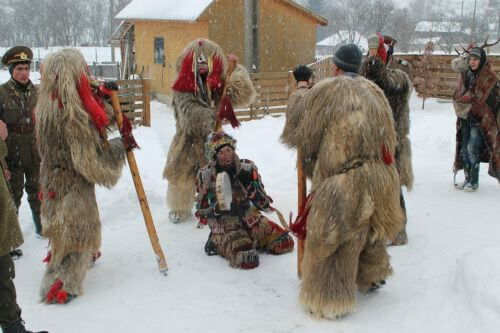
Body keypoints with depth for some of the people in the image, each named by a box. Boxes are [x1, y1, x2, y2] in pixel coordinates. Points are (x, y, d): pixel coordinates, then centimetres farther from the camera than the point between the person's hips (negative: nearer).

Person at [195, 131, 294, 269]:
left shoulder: (247, 167, -5)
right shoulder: (205, 175, -10)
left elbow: (264, 204, -4)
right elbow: (202, 210, -3)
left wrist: (250, 186, -22)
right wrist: (218, 208, -24)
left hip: (248, 217, 4)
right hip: (223, 223, -3)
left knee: (286, 243, -11)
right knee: (248, 260, -28)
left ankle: (251, 241, 11)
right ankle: (217, 243, 1)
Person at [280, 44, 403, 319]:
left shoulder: (325, 91, -8)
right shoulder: (374, 91, 8)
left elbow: (305, 138, -1)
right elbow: (389, 138, 13)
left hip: (340, 181, -6)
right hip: (378, 179, 7)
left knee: (331, 236, 5)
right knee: (366, 226, 27)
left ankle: (328, 300, 13)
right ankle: (372, 277, 47)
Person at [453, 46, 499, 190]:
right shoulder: (466, 75, 9)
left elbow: (477, 96, -17)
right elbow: (458, 94, 5)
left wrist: (462, 99, -7)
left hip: (481, 119, -6)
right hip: (466, 118, 6)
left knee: (472, 149, -12)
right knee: (464, 149, 8)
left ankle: (474, 182, -1)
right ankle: (468, 178, 21)